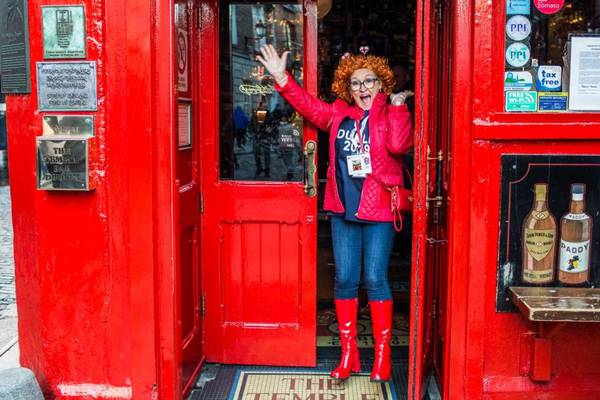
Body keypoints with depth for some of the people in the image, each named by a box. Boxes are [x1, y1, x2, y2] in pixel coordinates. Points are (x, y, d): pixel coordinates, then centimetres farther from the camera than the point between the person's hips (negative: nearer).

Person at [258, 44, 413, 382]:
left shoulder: (391, 114, -2)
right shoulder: (339, 114, 11)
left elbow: (400, 144, -20)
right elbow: (309, 106, 10)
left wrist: (398, 106, -18)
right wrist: (282, 78, 2)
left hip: (378, 210, -4)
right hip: (344, 211, 4)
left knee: (375, 279, -1)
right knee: (345, 280, 7)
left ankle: (383, 354, 12)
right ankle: (349, 353, 18)